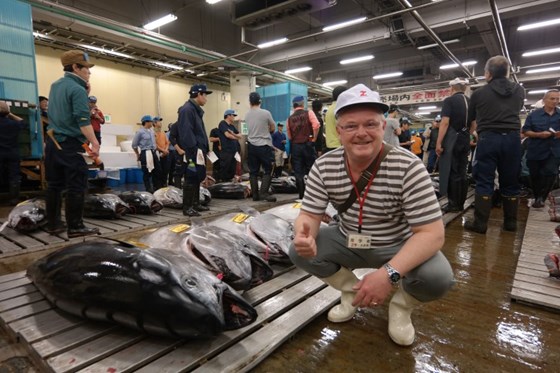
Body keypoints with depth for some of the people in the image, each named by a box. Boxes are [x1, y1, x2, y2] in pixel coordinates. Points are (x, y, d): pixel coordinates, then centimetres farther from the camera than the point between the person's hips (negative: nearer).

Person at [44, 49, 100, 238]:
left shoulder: (55, 85, 16)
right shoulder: (77, 89, -11)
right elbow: (83, 120, -21)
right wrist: (95, 142, -24)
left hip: (53, 142, 9)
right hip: (70, 144, -9)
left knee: (54, 185, 11)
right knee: (76, 187, -6)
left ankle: (53, 224, 18)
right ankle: (75, 227, -5)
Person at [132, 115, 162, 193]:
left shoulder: (152, 131, 11)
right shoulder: (140, 132, -9)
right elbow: (134, 145, -2)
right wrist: (138, 155, 8)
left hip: (153, 153, 7)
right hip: (145, 154, -7)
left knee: (158, 171, 10)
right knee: (147, 173, 1)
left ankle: (157, 188, 23)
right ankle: (148, 190, 12)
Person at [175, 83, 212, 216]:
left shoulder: (196, 110, 20)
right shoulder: (187, 110, -14)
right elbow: (186, 134, -22)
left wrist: (204, 149, 20)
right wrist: (193, 152, -25)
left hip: (199, 151, 10)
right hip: (192, 153, -10)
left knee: (198, 178, 15)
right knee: (191, 179, -5)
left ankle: (196, 204, 25)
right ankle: (187, 207, 2)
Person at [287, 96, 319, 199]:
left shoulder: (290, 118, 8)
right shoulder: (308, 113, -1)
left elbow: (289, 136, 8)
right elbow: (316, 125, -18)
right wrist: (314, 139, -8)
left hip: (295, 146, 3)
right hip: (307, 144, -3)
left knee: (298, 172, 7)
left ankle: (302, 195, 10)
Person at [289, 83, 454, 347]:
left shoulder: (408, 167, -26)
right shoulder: (324, 166, -15)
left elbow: (432, 233, -27)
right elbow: (309, 216, -11)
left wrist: (389, 273, -41)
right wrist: (304, 235, -37)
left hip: (399, 247, -2)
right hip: (348, 242, 3)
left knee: (437, 278, -30)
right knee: (298, 252, -16)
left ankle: (401, 305, 8)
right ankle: (352, 291, 12)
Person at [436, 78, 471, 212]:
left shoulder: (449, 100, -6)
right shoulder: (470, 102, 12)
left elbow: (445, 123, -16)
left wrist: (439, 143, -16)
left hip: (452, 140, -6)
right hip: (465, 140, 6)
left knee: (451, 172, -2)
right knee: (462, 172, 10)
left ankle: (453, 204, 0)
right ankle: (461, 203, 15)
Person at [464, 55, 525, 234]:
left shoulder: (479, 93, 3)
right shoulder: (519, 90, 12)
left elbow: (472, 121, 16)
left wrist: (477, 131, 36)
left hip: (488, 139, -3)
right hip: (512, 138, 3)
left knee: (484, 182, -1)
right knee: (511, 182, 10)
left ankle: (480, 223, -2)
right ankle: (511, 222, 18)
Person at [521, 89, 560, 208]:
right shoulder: (534, 114, 1)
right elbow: (525, 131, -1)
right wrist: (539, 134, -17)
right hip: (535, 151, 0)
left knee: (550, 173, -17)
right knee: (535, 176, 9)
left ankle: (541, 198, -2)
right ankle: (537, 198, 28)